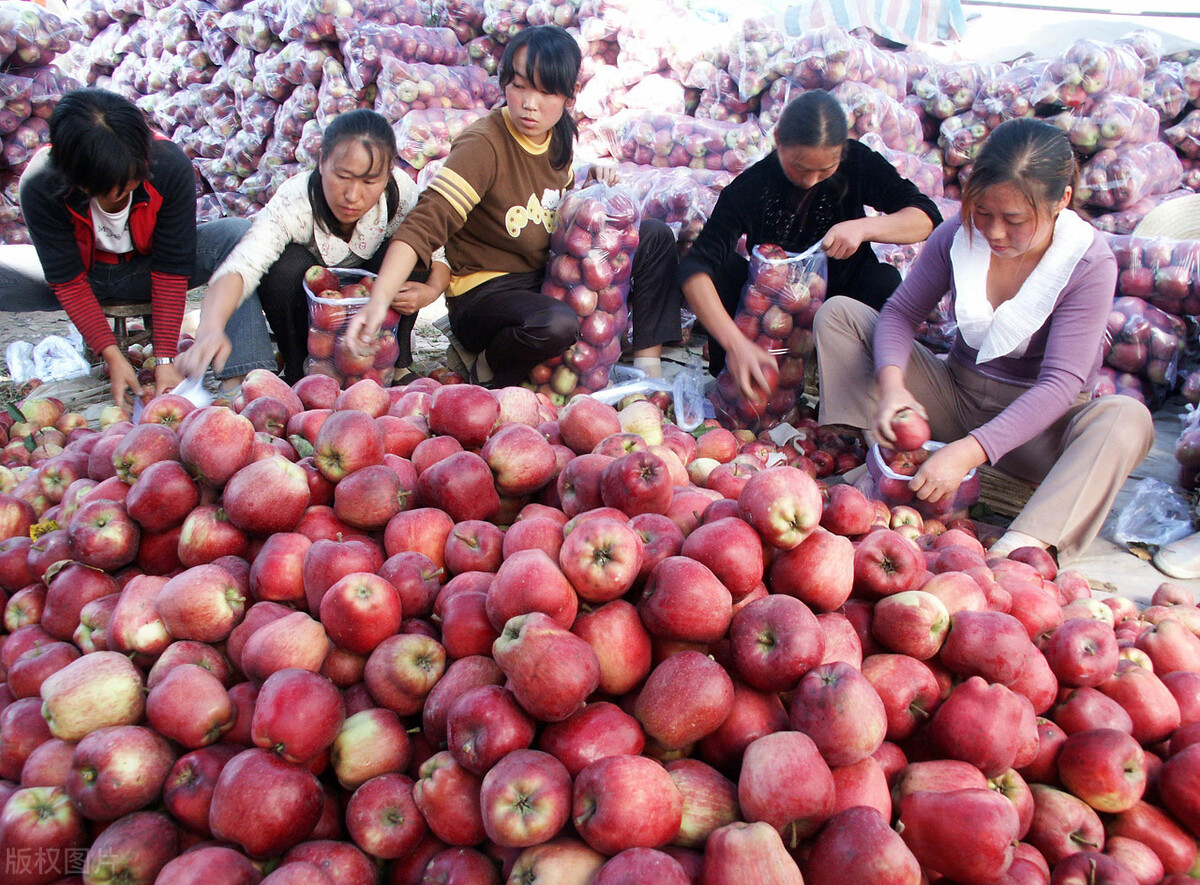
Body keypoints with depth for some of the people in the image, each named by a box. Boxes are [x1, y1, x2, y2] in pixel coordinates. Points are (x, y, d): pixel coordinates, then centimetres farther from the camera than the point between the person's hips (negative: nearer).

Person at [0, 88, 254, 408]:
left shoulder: (171, 167, -28)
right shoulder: (39, 185, -28)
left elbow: (171, 270, -23)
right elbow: (67, 280, -20)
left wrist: (165, 358, -27)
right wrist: (111, 355, -28)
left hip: (147, 269, 0)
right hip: (83, 276, 0)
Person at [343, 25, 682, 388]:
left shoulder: (558, 139, 1)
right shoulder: (484, 143, -22)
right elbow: (424, 225, -33)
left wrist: (591, 181, -3)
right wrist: (379, 299, -48)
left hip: (548, 278, 8)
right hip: (484, 293, -7)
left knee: (655, 236, -1)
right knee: (556, 324, -40)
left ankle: (648, 363, 2)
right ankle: (490, 372, -8)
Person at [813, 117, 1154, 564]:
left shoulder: (1090, 265, -19)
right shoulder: (958, 236, -9)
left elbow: (1061, 382, -26)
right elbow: (901, 312, -5)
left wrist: (969, 451, -39)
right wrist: (891, 384, -28)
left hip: (1033, 425, -3)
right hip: (955, 400, 3)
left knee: (1127, 419, -36)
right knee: (839, 312, -9)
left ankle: (1021, 548, -52)